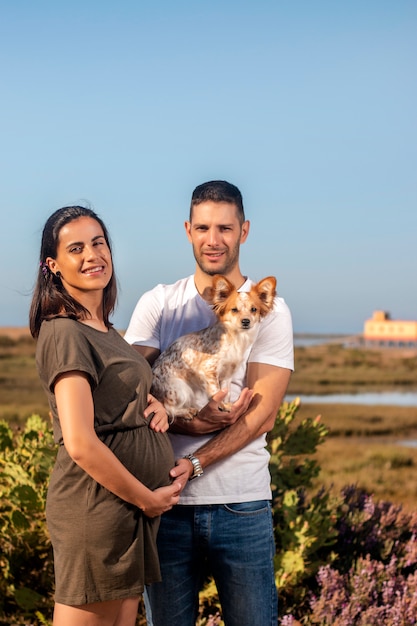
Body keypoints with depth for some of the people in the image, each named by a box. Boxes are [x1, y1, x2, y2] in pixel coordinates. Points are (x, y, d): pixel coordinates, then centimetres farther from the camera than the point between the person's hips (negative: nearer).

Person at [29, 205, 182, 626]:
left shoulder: (102, 328, 13)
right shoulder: (65, 332, -16)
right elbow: (80, 444, -23)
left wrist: (153, 403, 6)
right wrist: (147, 498, -12)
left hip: (129, 503, 9)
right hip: (96, 505, -9)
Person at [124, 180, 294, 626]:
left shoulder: (269, 310, 2)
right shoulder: (157, 304, 7)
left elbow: (261, 414, -6)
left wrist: (194, 464, -18)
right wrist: (190, 424, -19)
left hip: (241, 504, -1)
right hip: (166, 500, 1)